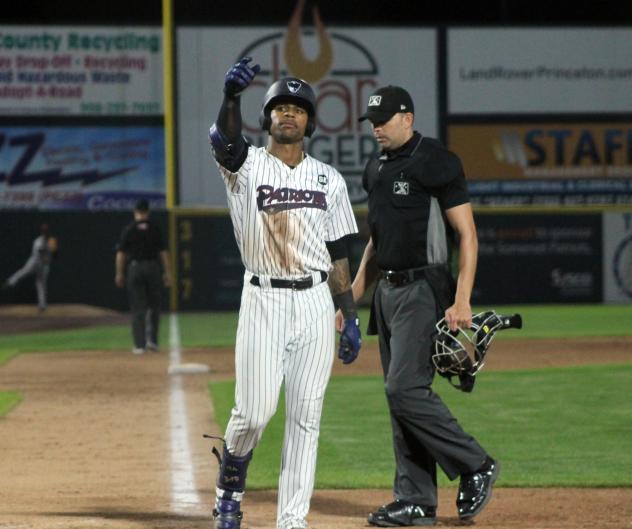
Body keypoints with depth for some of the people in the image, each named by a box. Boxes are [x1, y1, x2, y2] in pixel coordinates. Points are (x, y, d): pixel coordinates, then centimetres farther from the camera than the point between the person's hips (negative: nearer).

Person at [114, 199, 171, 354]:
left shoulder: (129, 229, 1)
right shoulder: (154, 229, 3)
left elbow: (120, 253, -2)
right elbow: (163, 252, 1)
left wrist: (119, 274, 4)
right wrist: (167, 272, 5)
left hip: (135, 267, 0)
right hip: (153, 267, 0)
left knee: (137, 308, 2)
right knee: (154, 306, 13)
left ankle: (140, 345, 0)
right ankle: (152, 340, 3)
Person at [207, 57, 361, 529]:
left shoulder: (329, 180, 11)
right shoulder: (247, 166, 1)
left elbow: (338, 255, 12)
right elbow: (224, 140, -24)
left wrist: (351, 318, 7)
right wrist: (231, 96, -44)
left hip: (315, 304, 3)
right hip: (263, 300, -3)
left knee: (306, 416, 0)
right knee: (255, 411, -7)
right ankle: (229, 486, 21)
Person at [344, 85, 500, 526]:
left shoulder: (436, 163, -11)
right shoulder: (377, 168, 14)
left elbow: (468, 235, -12)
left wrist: (461, 301, -20)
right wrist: (353, 296, 16)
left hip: (423, 290, -9)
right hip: (387, 291, 9)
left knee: (405, 387, -16)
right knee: (400, 394, 7)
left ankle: (476, 466, -2)